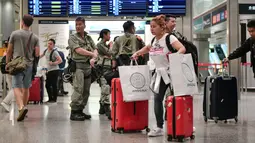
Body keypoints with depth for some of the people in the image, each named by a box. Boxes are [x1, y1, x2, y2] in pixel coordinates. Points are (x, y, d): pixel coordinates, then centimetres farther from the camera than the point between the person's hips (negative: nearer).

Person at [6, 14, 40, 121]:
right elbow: (37, 54, 0)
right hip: (29, 65, 3)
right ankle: (23, 108, 19)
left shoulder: (14, 34, -1)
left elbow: (9, 51, 3)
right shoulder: (35, 37, 3)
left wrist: (7, 63, 14)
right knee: (26, 88, 13)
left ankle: (21, 107, -28)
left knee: (17, 87, -7)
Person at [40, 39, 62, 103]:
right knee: (47, 85, 9)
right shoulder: (46, 51, 10)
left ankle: (54, 99, 0)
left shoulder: (54, 52, -12)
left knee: (54, 85, -7)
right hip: (48, 71, 8)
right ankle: (50, 99, 19)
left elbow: (60, 60, -17)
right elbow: (41, 55, 30)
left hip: (54, 70, -8)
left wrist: (53, 63, -23)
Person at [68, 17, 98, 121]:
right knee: (78, 89, -14)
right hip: (78, 65, -6)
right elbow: (78, 50, -9)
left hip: (88, 66, 6)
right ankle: (74, 112, -10)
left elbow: (95, 50, 13)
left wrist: (93, 58, -8)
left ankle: (80, 110, 13)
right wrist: (92, 54, -4)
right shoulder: (72, 38, 4)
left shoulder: (89, 38, 20)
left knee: (86, 91, 5)